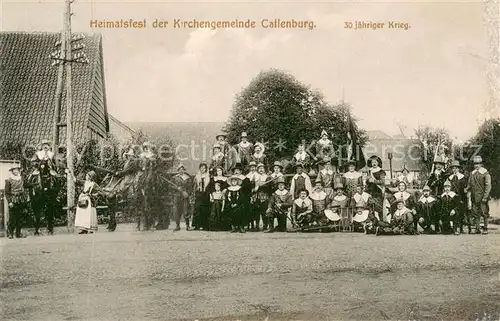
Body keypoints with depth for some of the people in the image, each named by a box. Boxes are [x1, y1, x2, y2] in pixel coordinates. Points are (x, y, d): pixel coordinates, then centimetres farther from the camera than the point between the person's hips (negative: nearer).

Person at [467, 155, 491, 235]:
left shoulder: (485, 172, -3)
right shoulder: (472, 173, 12)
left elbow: (488, 186, -8)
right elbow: (469, 187, 14)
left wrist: (485, 197, -14)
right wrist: (468, 198, 6)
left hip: (482, 197, -5)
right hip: (474, 198, 5)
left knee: (484, 213, -2)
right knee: (475, 214, 5)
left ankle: (485, 229, 7)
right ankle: (478, 229, 12)